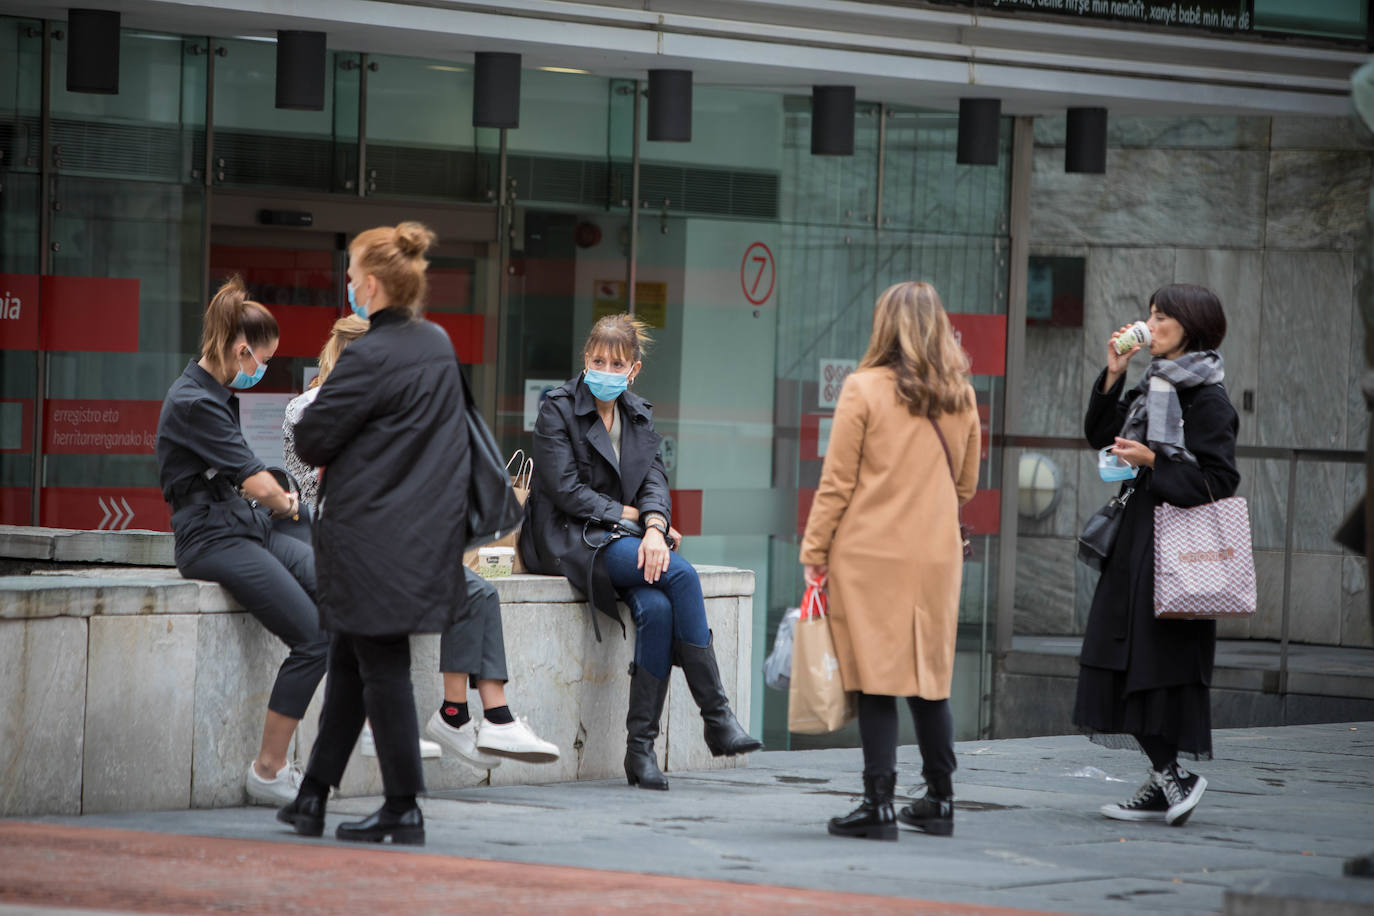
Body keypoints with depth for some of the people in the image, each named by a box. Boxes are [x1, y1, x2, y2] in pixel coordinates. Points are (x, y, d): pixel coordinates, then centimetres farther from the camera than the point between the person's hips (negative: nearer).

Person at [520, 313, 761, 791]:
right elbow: (564, 489, -11)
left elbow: (654, 479, 3)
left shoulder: (638, 415, 15)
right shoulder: (558, 409, -3)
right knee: (680, 574, -29)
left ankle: (641, 748, -26)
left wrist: (654, 525, -17)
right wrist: (627, 514, -9)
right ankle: (717, 719, -26)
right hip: (570, 541, -5)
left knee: (657, 607, -30)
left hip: (623, 538, 5)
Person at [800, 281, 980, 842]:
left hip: (870, 553, -4)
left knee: (876, 680, -3)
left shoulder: (864, 390, -8)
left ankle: (878, 804, -6)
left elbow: (836, 482, -7)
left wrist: (814, 551, 0)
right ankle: (939, 800, 19)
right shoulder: (960, 397, 6)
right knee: (929, 677, 13)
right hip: (937, 556, 4)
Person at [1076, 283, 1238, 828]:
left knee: (1160, 662, -9)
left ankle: (1172, 777, -3)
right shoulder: (1154, 386, 14)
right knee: (1129, 658, 7)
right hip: (1139, 537, 9)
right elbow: (1100, 436, 17)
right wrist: (1113, 376, 7)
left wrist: (1152, 461, -20)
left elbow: (1218, 480, -16)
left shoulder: (1206, 398, -11)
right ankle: (1164, 782, 10)